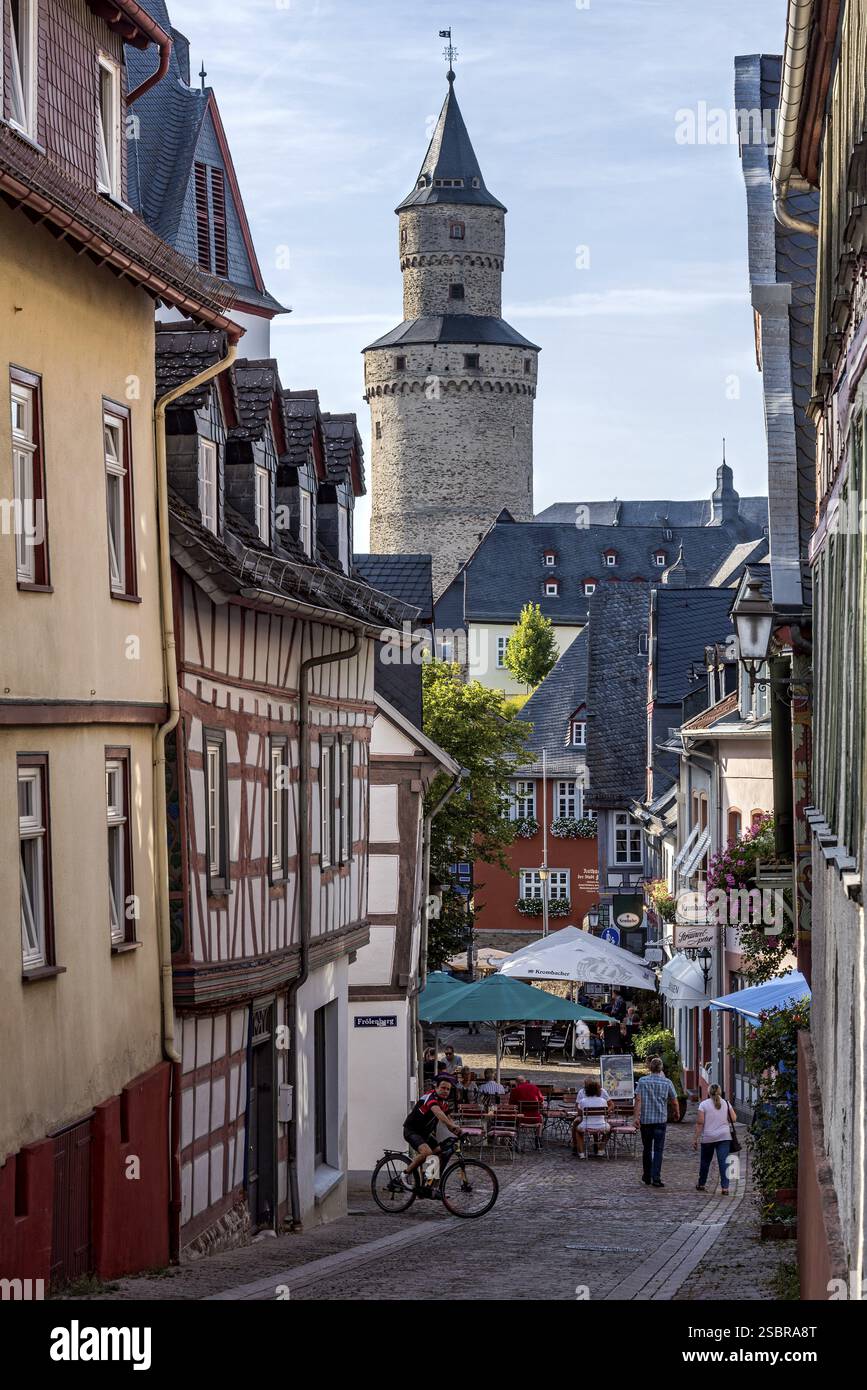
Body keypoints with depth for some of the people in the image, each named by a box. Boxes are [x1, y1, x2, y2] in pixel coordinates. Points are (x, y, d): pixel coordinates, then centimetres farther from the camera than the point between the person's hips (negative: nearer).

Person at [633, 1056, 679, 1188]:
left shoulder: (642, 1081, -1)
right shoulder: (667, 1082, -1)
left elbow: (638, 1099, -9)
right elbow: (674, 1099, 6)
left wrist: (636, 1116, -11)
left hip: (645, 1119, 1)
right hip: (660, 1119, -1)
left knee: (646, 1148, 13)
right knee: (658, 1150, -2)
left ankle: (647, 1177, 22)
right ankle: (656, 1178, -13)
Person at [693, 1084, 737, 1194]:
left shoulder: (704, 1104, -3)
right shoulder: (726, 1103, 5)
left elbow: (700, 1122, -8)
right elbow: (733, 1119, 2)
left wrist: (695, 1138, -6)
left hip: (708, 1138, -1)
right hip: (724, 1137, 1)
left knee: (705, 1161, 15)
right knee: (724, 1162, -3)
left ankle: (701, 1185, 28)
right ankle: (725, 1187, -12)